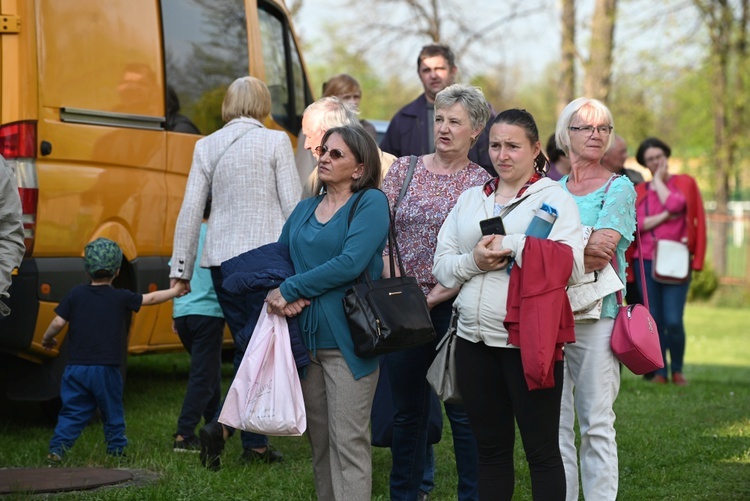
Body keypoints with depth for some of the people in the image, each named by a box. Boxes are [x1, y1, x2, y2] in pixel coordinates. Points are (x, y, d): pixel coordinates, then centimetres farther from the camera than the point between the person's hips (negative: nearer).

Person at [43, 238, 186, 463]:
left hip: (76, 367, 1)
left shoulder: (75, 295, 1)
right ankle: (116, 450, 18)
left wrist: (47, 339, 17)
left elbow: (58, 322, -2)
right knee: (112, 413, 13)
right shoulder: (121, 298, -1)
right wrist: (175, 291, 25)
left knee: (73, 411, 6)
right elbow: (151, 298, 10)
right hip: (106, 369, -1)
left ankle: (57, 448, -5)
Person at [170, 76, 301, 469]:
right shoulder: (275, 142, -2)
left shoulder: (206, 146, 9)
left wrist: (181, 268, 13)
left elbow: (190, 210, 8)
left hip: (220, 258, 5)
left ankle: (255, 445, 14)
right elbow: (292, 205, -5)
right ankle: (222, 425, -22)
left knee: (247, 347, 13)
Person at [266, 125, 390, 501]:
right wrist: (280, 295, -8)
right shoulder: (305, 209, 15)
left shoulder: (370, 203, -5)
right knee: (319, 440, 11)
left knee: (348, 442, -7)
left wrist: (289, 289, -13)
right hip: (305, 338, 7)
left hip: (346, 340, -6)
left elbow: (351, 262, -18)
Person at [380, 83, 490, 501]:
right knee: (407, 411, 11)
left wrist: (433, 298, -13)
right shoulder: (404, 169, 9)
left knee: (463, 412, -1)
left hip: (452, 306, -3)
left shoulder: (482, 183, -1)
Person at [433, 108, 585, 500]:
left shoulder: (552, 197, -1)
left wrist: (511, 246, -15)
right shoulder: (470, 199, 15)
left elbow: (573, 263, -14)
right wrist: (472, 261, -9)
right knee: (490, 447, 13)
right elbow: (441, 266, 11)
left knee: (541, 448, 0)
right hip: (474, 339, 5)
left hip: (527, 339, -5)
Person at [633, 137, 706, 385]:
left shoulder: (684, 183, 7)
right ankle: (660, 372, 9)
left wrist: (659, 180, -2)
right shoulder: (639, 192, 12)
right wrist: (664, 216, -13)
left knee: (673, 321, -10)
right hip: (646, 261, 3)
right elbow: (634, 224, -3)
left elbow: (674, 204, -14)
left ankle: (677, 370, 7)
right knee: (654, 320, 0)